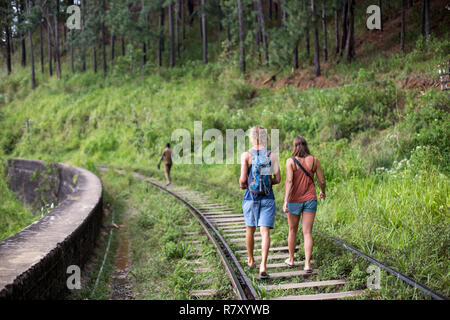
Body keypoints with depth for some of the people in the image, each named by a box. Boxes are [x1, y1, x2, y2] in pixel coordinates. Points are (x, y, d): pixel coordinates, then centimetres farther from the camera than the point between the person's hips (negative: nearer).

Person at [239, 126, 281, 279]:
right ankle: (263, 267, -16)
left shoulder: (246, 155, -8)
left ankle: (251, 260, 37)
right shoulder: (272, 155, -2)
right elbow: (278, 179, -2)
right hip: (268, 198, 0)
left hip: (250, 197, 0)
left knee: (250, 230, 18)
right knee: (265, 232, -3)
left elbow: (243, 179, -13)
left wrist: (242, 185, 9)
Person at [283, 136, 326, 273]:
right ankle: (307, 265, -8)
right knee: (307, 232, 1)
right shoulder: (314, 160, -1)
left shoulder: (290, 161, -9)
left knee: (292, 230, 17)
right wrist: (323, 191, 24)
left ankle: (291, 260, 31)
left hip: (294, 200, -1)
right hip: (310, 200, 1)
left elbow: (289, 181, -19)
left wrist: (285, 201, -24)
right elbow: (321, 180, 3)